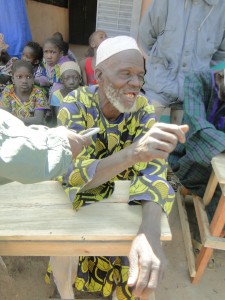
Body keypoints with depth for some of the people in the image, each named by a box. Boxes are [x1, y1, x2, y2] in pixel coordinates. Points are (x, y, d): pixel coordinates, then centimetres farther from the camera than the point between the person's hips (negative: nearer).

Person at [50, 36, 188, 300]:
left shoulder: (143, 108, -14)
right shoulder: (75, 104, -20)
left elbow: (153, 170, -25)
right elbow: (74, 173, -31)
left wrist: (150, 232, -45)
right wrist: (133, 152, -50)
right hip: (77, 195, -1)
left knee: (144, 249, -18)